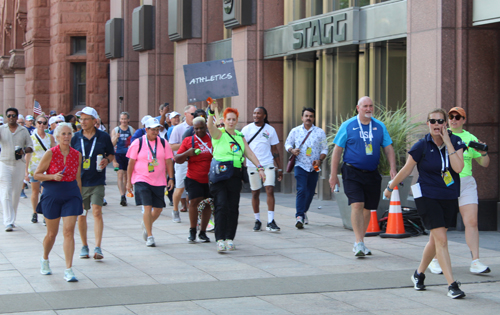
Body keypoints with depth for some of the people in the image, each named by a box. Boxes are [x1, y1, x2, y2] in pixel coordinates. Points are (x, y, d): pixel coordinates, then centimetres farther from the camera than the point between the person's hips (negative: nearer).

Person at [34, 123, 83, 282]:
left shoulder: (77, 155, 2)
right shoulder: (50, 153, -7)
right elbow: (37, 174, -3)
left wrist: (80, 198, 13)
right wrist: (53, 176, -19)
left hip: (71, 194, 2)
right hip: (52, 195, -2)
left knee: (69, 231, -8)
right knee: (52, 233, 10)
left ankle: (69, 270, -6)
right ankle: (45, 259, 39)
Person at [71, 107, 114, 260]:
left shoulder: (104, 137, -1)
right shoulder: (76, 138, 3)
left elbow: (111, 154, 11)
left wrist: (107, 160, -11)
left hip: (97, 182, -2)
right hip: (79, 182, 2)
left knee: (97, 212, -13)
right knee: (81, 215, 8)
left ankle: (98, 247, -14)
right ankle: (84, 246, 23)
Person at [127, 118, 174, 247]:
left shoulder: (163, 143, 5)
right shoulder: (138, 143, -2)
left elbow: (168, 161, 8)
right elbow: (131, 163, 0)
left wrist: (171, 178, 0)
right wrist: (128, 181, -1)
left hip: (159, 181, 4)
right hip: (141, 179, -3)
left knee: (158, 208, 7)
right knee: (147, 207, -12)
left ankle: (146, 224, 37)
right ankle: (149, 236, -6)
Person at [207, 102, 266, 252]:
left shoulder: (240, 136, 17)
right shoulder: (219, 134, 1)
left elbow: (249, 152, 15)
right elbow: (210, 126, -19)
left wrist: (259, 167, 4)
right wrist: (212, 111, -36)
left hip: (235, 174, 5)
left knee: (233, 208, 5)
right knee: (221, 207, -12)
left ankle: (230, 238, 13)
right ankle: (220, 240, -13)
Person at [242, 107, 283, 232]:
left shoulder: (270, 130, 6)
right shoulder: (247, 129, 3)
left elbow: (274, 150, 10)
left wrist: (280, 168, 9)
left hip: (268, 164, 0)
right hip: (252, 165, 0)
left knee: (270, 190, -11)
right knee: (255, 193, 6)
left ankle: (270, 221, -11)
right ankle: (257, 220, 19)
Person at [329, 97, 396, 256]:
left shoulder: (380, 126, 8)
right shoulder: (348, 126, 0)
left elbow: (388, 148, 10)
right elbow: (337, 149, 1)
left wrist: (393, 168, -4)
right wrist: (333, 174, -1)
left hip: (372, 174, 4)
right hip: (352, 172, -4)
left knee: (367, 208, 8)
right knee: (357, 205, -17)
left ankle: (360, 243, 22)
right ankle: (359, 243, -16)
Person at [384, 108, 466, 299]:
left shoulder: (455, 142, -1)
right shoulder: (422, 146, -9)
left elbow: (458, 168, -16)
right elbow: (407, 169, 2)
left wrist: (448, 143, -17)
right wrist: (390, 187, 9)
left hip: (449, 198, 4)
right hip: (427, 196, -4)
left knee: (435, 240, 15)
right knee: (441, 239, -14)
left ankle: (419, 274, 37)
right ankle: (452, 285, -14)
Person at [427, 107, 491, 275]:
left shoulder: (470, 138, 11)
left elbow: (484, 164, 13)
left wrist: (484, 153, -8)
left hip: (466, 183, 2)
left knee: (472, 222, -6)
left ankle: (475, 262, -4)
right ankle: (435, 261, 11)